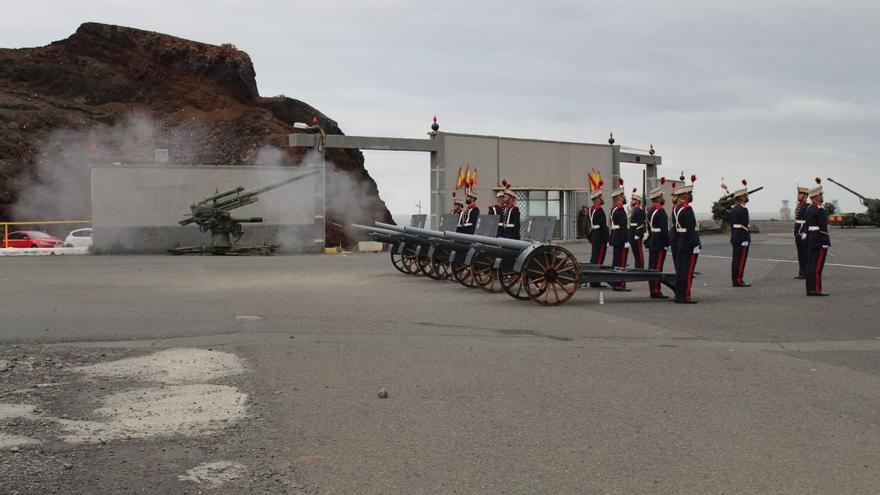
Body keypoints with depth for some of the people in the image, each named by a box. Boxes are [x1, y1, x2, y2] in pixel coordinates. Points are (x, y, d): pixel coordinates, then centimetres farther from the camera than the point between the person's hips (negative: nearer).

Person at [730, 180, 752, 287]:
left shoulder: (733, 209, 14)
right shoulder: (743, 210, -15)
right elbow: (744, 226, -19)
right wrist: (746, 239, -19)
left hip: (734, 238, 9)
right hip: (742, 237, -9)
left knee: (735, 259, 9)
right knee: (741, 260, -7)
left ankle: (735, 280, 11)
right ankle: (738, 280, -7)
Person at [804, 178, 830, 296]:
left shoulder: (808, 209, 14)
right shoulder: (820, 210, -14)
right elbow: (823, 228, -18)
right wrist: (826, 242, -16)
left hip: (810, 239, 9)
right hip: (819, 241, -9)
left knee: (810, 264, 8)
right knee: (817, 265, -8)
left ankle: (810, 289, 10)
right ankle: (816, 289, -9)